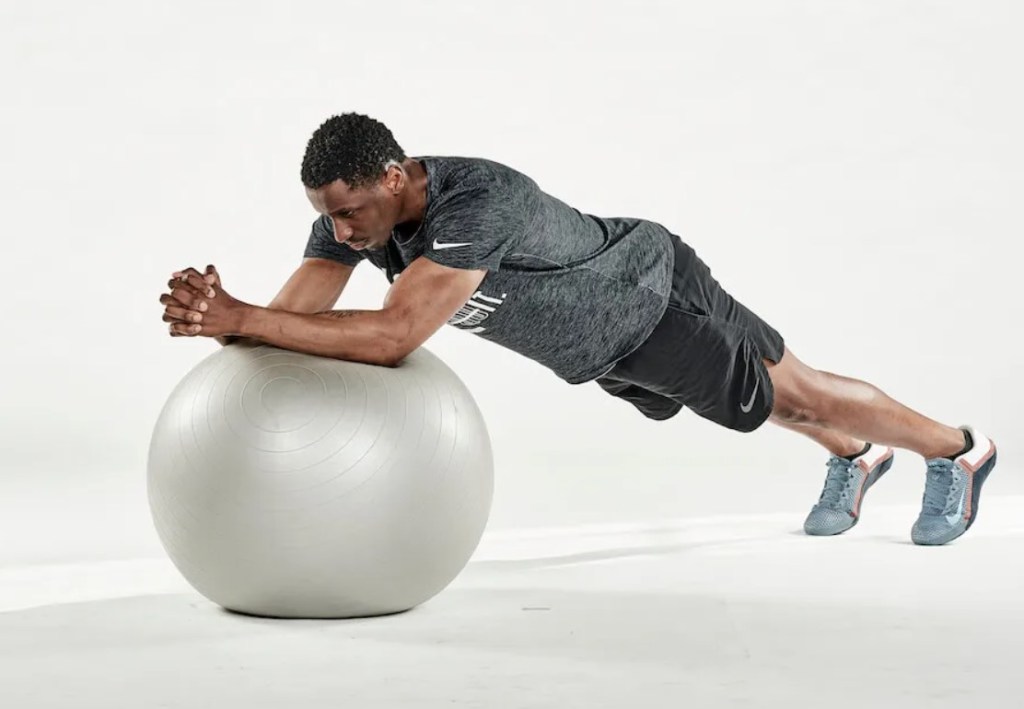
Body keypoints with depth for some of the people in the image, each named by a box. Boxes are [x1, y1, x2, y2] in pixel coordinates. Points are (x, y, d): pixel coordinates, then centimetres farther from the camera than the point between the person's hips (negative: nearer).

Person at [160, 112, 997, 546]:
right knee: (751, 398, 30)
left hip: (654, 297, -7)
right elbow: (291, 322, -26)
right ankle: (854, 457, 59)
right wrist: (218, 311, -48)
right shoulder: (351, 211, -23)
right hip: (598, 344, 7)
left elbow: (392, 339, -56)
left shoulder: (479, 202, -47)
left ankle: (958, 449, 38)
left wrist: (239, 318, -57)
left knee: (792, 392, 12)